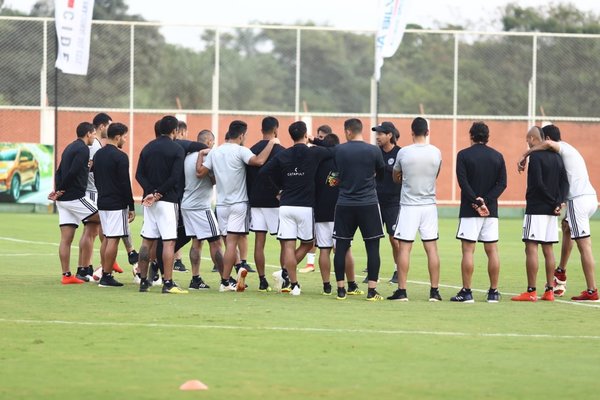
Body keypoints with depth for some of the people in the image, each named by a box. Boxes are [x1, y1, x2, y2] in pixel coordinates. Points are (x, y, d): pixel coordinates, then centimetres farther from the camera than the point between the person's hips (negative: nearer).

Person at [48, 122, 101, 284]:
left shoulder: (70, 148, 20)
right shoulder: (83, 149, -10)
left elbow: (59, 172, 16)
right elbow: (72, 172, -19)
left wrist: (58, 190, 5)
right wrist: (61, 190, -9)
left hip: (63, 198, 9)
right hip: (75, 197, -9)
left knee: (66, 238, 5)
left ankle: (66, 275, 3)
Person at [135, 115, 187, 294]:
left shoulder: (148, 148, 11)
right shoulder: (177, 149, -6)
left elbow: (139, 175, 3)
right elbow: (175, 177, -15)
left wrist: (151, 192, -7)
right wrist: (159, 194, -9)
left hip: (149, 200, 6)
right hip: (167, 200, -6)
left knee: (147, 240, 10)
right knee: (169, 241, -6)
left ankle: (143, 281, 12)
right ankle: (168, 283, -11)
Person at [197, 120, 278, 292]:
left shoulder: (214, 152, 6)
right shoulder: (240, 151, -11)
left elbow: (200, 172, 7)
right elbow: (259, 161, -28)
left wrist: (200, 155, 24)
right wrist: (272, 143, -16)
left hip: (221, 204, 5)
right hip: (237, 204, -5)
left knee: (230, 242, 12)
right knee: (231, 242, -6)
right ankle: (225, 282, -8)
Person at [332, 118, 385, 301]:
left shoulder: (339, 150, -3)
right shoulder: (373, 151, -4)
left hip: (344, 205, 1)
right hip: (368, 204, -1)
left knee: (341, 247, 8)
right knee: (372, 247, 2)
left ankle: (341, 289, 8)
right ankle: (372, 290, -3)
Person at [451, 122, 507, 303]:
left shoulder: (464, 155, -3)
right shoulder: (497, 156, 7)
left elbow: (463, 182, -12)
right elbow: (502, 183, 0)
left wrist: (477, 202, -12)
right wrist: (485, 201, -6)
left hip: (469, 211, -3)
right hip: (491, 210, 3)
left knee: (468, 250, -1)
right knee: (492, 250, 6)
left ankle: (466, 292, -3)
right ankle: (493, 292, 8)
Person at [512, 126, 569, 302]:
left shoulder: (535, 156, -11)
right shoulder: (556, 157, 12)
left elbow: (538, 183, -19)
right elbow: (564, 182, 7)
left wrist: (553, 201, -10)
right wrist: (559, 202, -3)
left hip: (536, 208, -8)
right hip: (551, 211, 8)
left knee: (531, 248, -6)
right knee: (548, 249, 10)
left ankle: (531, 292, -10)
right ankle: (549, 291, 9)